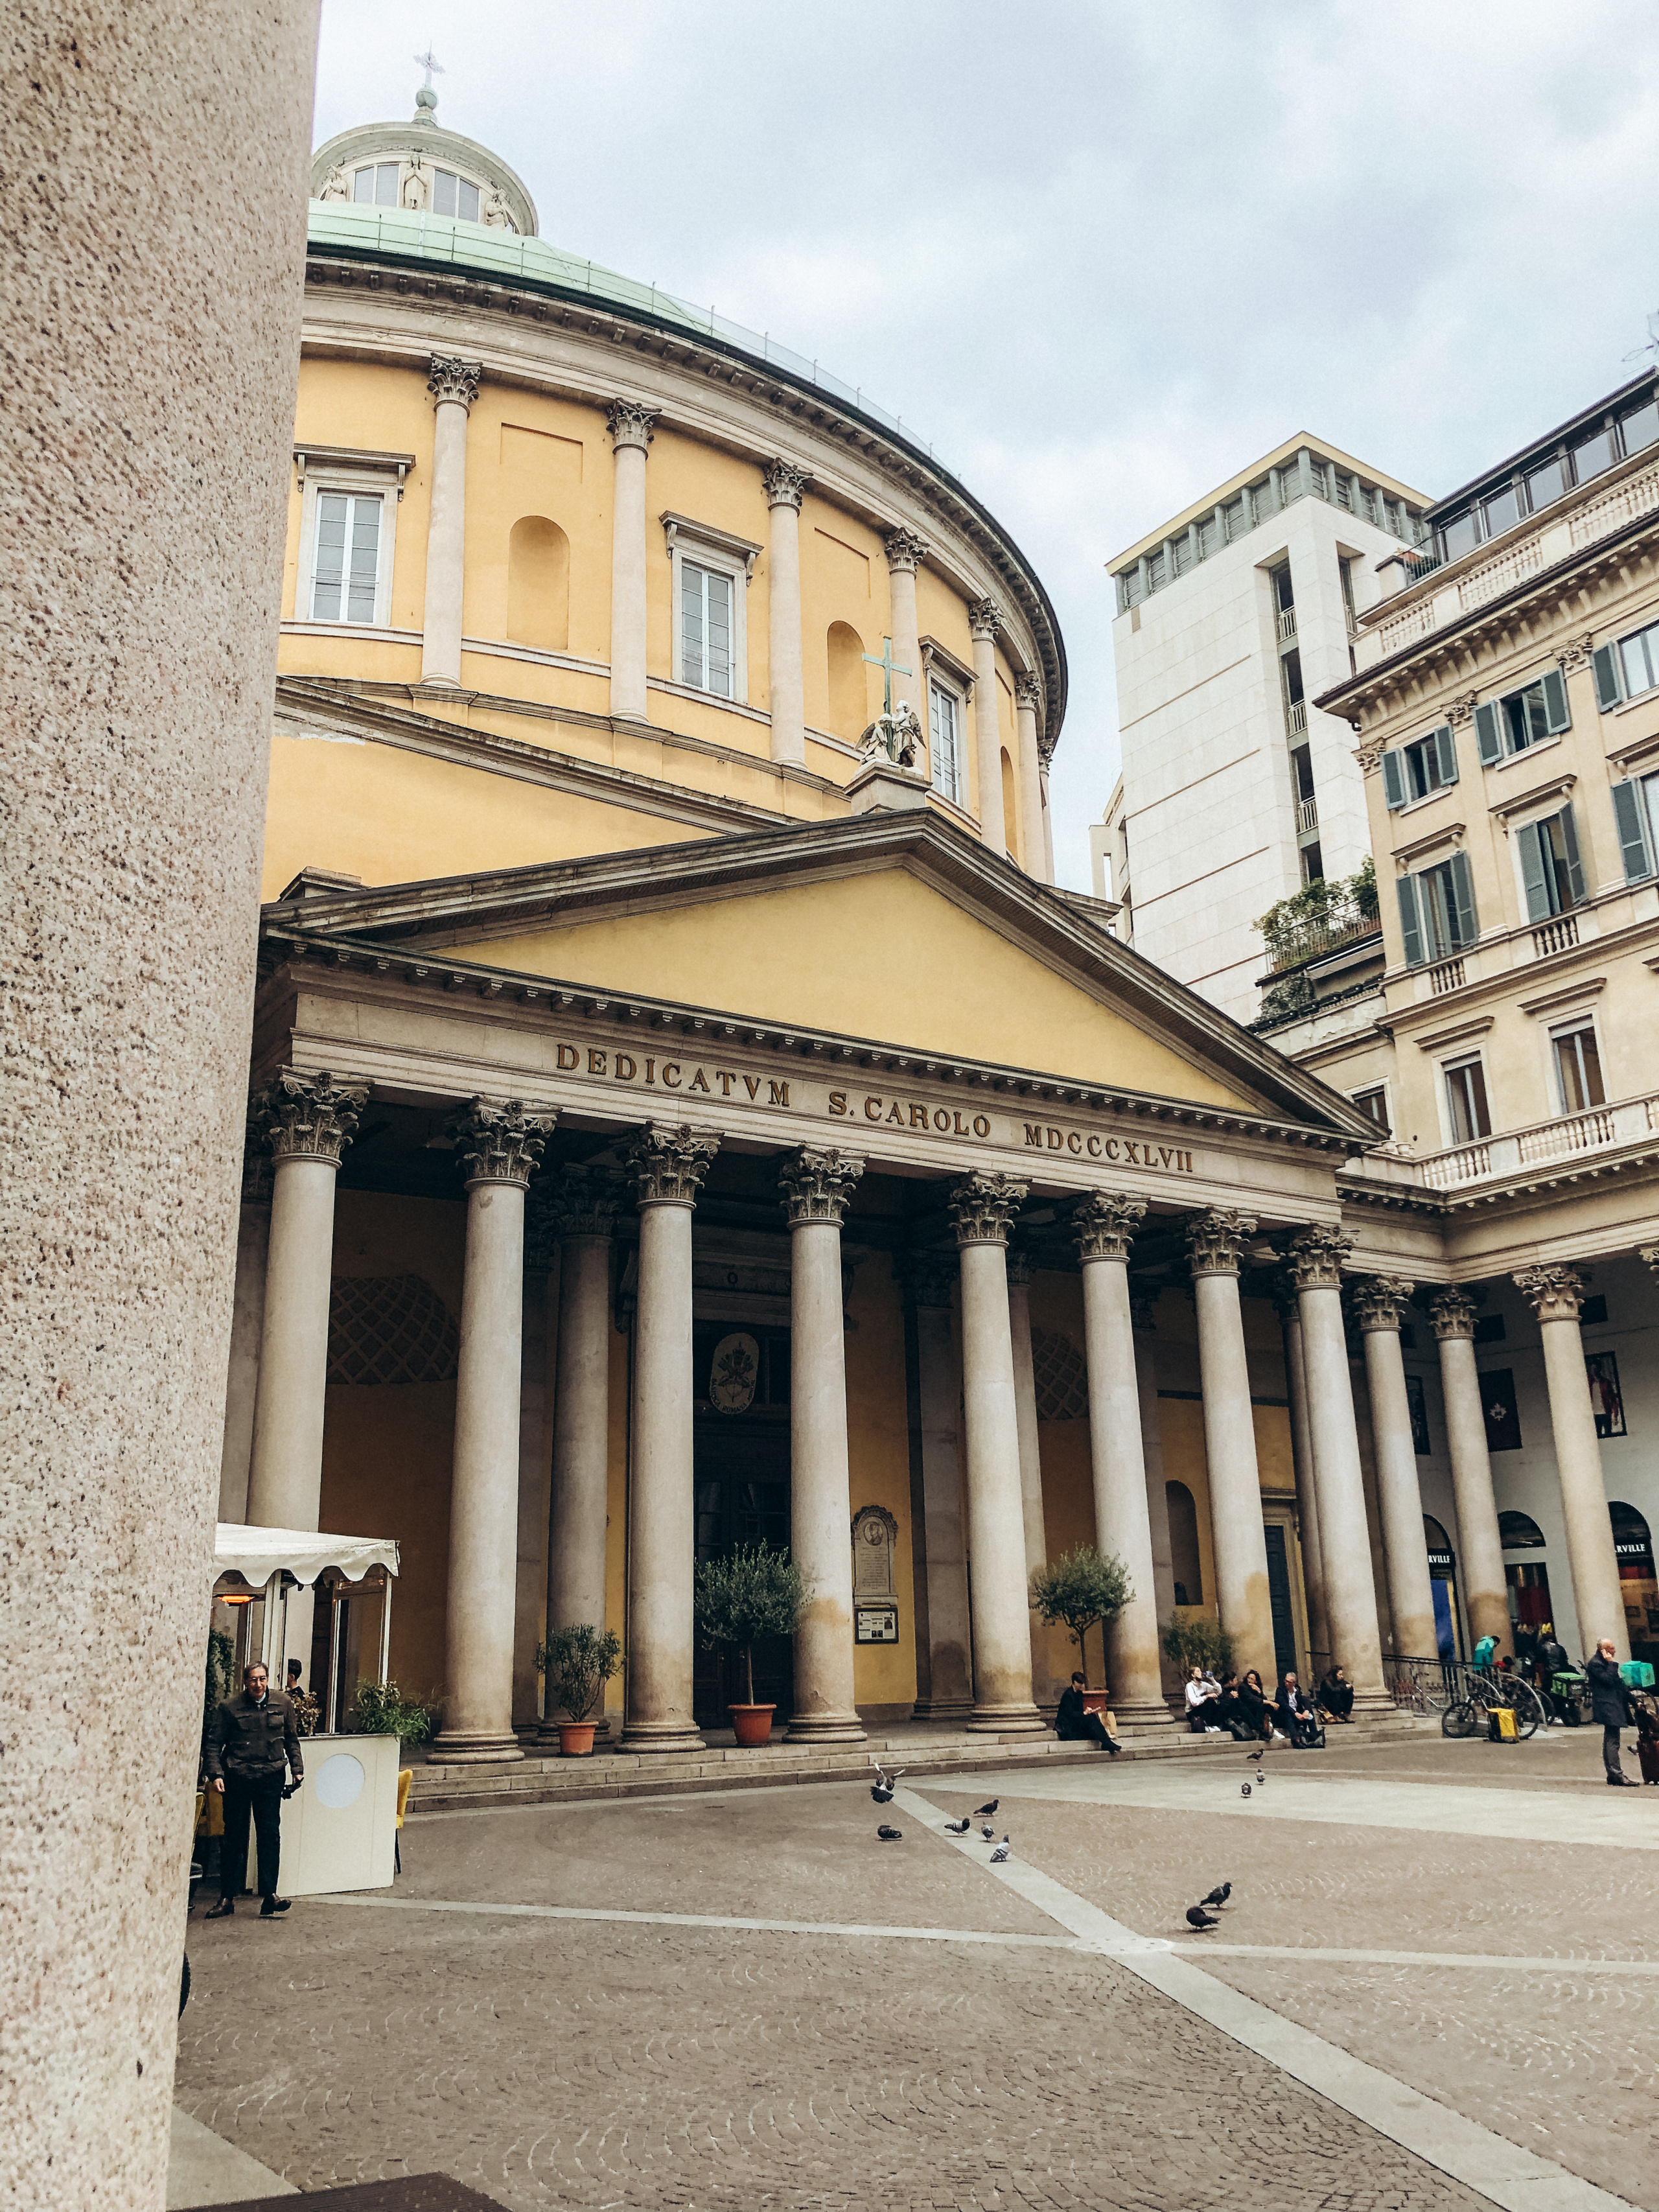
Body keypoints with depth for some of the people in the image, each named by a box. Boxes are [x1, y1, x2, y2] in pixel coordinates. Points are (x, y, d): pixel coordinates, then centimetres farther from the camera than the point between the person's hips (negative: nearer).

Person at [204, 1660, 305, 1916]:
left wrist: (297, 1768, 10)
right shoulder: (230, 1707, -2)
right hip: (237, 1778, -1)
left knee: (270, 1835, -3)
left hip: (270, 1777, 1)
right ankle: (227, 1897, 15)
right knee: (234, 1838, 5)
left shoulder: (282, 1704, 6)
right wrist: (216, 1774, -9)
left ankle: (269, 1894, 0)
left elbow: (291, 1739, 16)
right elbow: (214, 1743, 1)